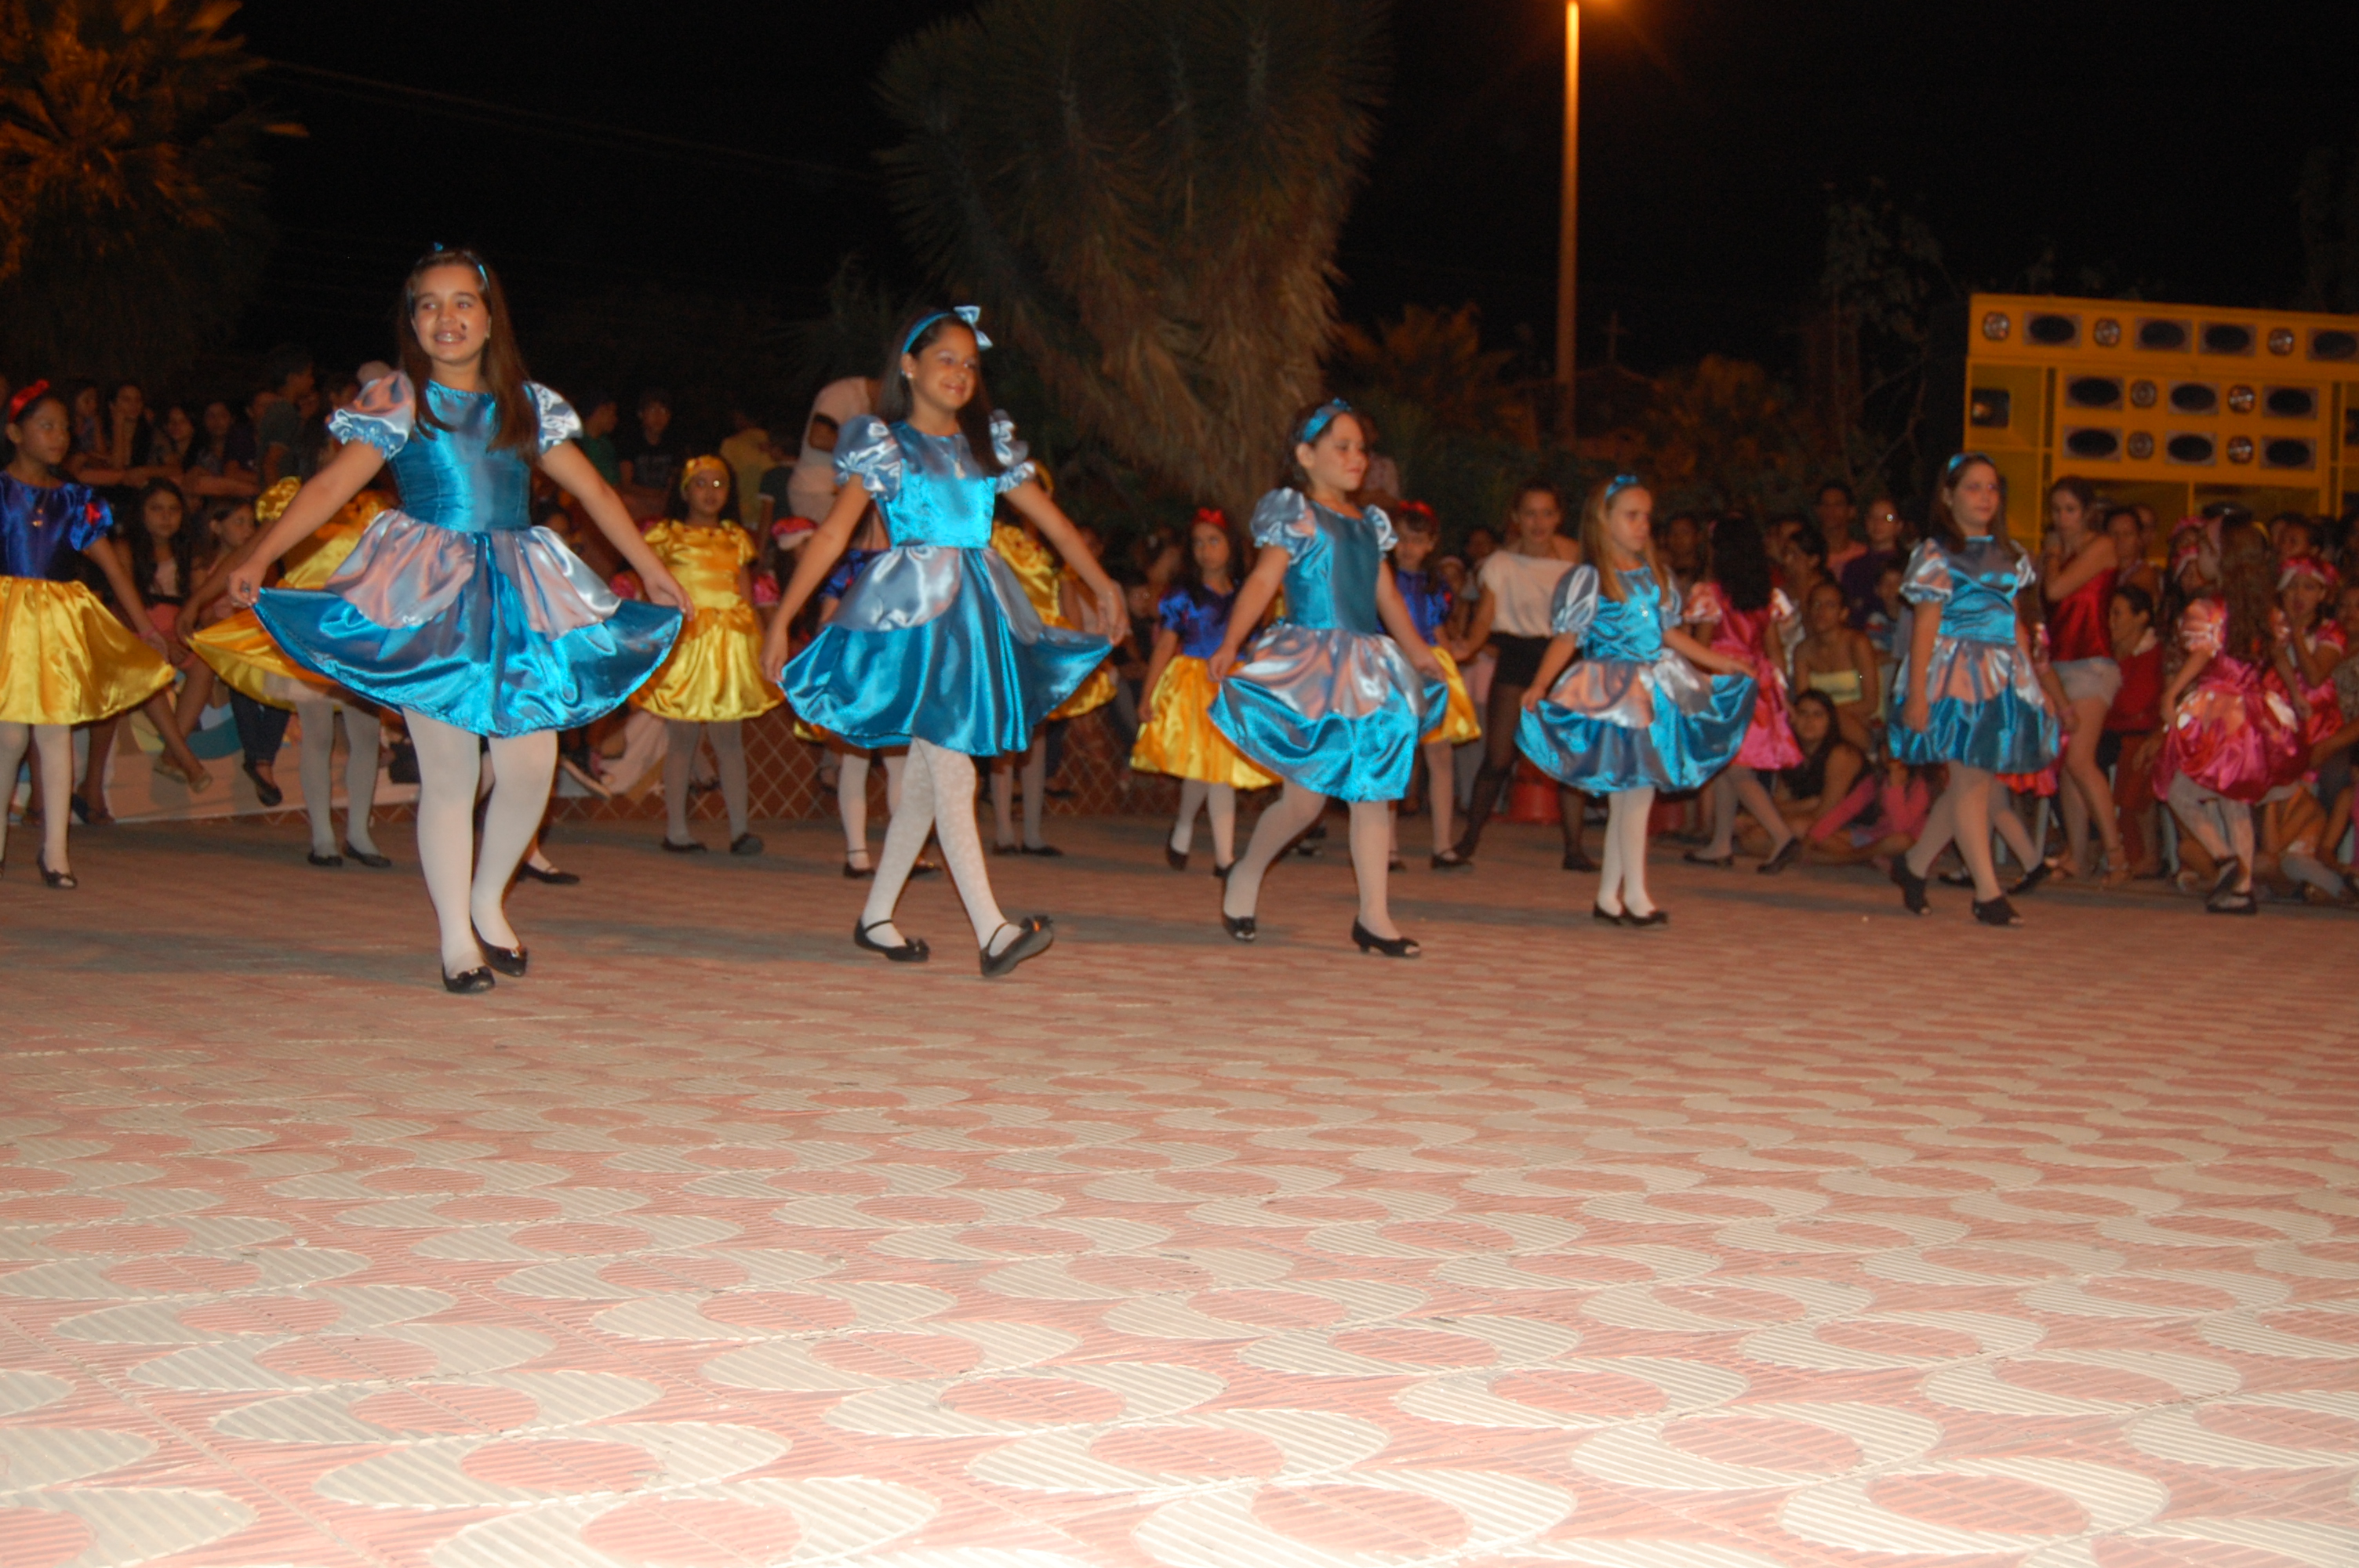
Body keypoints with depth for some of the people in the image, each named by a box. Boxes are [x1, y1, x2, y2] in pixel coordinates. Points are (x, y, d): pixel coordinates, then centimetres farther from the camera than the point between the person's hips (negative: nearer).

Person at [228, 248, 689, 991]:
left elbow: (594, 492, 18)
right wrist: (258, 558, -18)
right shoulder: (397, 402, 3)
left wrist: (650, 567, 18)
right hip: (427, 597, -3)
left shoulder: (528, 406, 12)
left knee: (531, 760, -7)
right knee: (448, 771, -3)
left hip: (517, 595, 3)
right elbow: (329, 488, -6)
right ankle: (456, 936, 10)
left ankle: (489, 901, 18)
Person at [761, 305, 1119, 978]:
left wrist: (1098, 582, 5)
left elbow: (1048, 516, 14)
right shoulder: (883, 445, 1)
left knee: (926, 776, 10)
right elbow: (832, 534, -1)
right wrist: (781, 620, -5)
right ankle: (992, 932, -18)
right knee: (953, 777, -12)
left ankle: (875, 916, 21)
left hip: (978, 612, 6)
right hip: (913, 613, -6)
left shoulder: (988, 444, 15)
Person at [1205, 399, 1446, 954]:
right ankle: (1245, 877, 18)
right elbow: (1263, 580, -10)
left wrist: (1416, 649, 6)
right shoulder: (1293, 513, -1)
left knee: (1373, 793, 2)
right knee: (1305, 796, -7)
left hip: (1368, 668, 6)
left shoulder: (1369, 522, 18)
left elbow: (1386, 594, 19)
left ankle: (1374, 917, 6)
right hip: (1308, 668, -6)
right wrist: (1230, 643, -23)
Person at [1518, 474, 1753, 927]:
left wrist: (1717, 662, 23)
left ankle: (1609, 896, 12)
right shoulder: (1589, 578, -7)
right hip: (1613, 693, -6)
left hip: (1655, 691, 6)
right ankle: (1634, 895, 2)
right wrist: (1539, 686, -23)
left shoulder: (1654, 575, 13)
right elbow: (1567, 637, -11)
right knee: (1635, 791, -7)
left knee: (1628, 794, 6)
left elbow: (1668, 632, 20)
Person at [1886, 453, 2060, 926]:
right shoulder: (1938, 553, -3)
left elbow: (2014, 621, 16)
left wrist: (2028, 674, 8)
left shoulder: (2008, 554, 15)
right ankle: (1988, 894, -4)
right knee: (1970, 780, -6)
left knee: (1970, 780, 7)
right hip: (1956, 674, -6)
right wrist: (1916, 693, -13)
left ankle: (1915, 864, 22)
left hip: (2003, 674, 7)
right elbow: (1925, 625, -8)